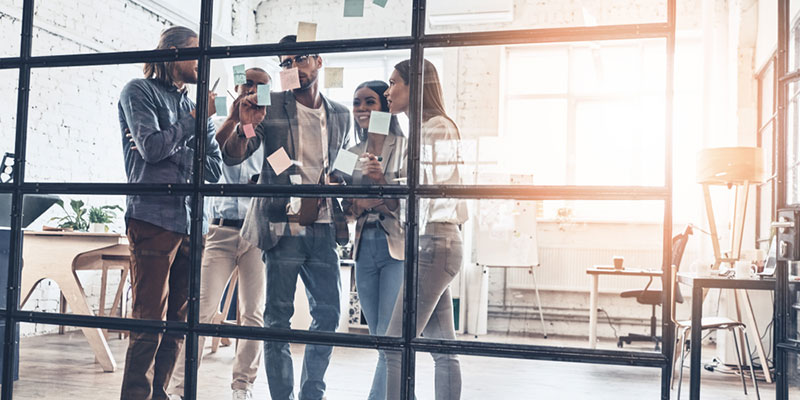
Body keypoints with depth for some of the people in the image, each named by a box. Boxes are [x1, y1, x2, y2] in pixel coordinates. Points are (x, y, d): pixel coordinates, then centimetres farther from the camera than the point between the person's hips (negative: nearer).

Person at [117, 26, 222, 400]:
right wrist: (197, 117, -2)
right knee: (150, 322, -8)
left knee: (177, 321, 7)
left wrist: (168, 149, -1)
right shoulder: (139, 91, 5)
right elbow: (152, 147, -10)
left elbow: (214, 168, 14)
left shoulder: (190, 104, 21)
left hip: (189, 221, 6)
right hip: (153, 218, -6)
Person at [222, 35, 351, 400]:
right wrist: (244, 126, -22)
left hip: (323, 228, 4)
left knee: (328, 314, 5)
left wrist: (338, 181, 2)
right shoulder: (271, 108, 2)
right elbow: (232, 157, -2)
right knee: (278, 318, 1)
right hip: (283, 227, -4)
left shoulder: (340, 115, 13)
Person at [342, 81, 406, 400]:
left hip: (397, 247, -6)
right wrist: (355, 205, -7)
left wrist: (382, 180, -23)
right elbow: (346, 209, 15)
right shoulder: (352, 154, 13)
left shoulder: (405, 147, -2)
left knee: (389, 337, -9)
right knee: (379, 338, 10)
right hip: (364, 248, 6)